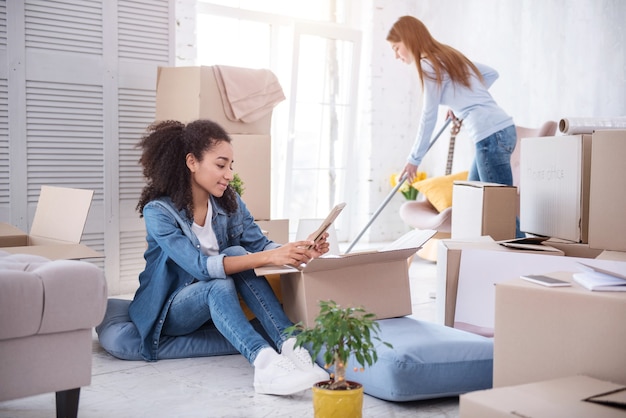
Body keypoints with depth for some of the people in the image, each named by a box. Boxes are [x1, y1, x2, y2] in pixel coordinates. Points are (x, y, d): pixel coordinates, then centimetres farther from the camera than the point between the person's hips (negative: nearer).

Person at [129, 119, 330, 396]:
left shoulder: (229, 202, -3)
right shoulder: (158, 211, -21)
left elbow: (259, 244, -10)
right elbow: (200, 266, -32)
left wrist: (299, 252, -32)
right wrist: (268, 258, -42)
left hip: (216, 304, 5)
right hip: (169, 311, -4)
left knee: (237, 253, -26)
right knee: (219, 285, -35)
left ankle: (291, 345, -37)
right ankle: (265, 364, -55)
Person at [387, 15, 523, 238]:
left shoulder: (429, 64, -6)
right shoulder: (448, 55, 20)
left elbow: (429, 117, -5)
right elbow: (492, 73, 28)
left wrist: (414, 159, 3)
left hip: (491, 135, -9)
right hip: (501, 129, 9)